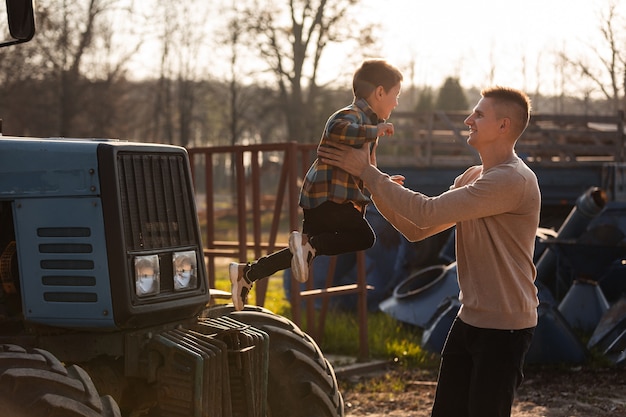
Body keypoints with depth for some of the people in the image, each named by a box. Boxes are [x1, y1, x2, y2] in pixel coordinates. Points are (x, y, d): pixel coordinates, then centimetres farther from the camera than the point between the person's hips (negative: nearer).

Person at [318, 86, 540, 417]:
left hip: (504, 328, -9)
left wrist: (368, 172, -17)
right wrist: (372, 180, -2)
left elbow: (428, 213, -24)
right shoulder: (472, 177, 11)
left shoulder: (513, 179, -20)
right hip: (469, 319, 9)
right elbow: (416, 229, 8)